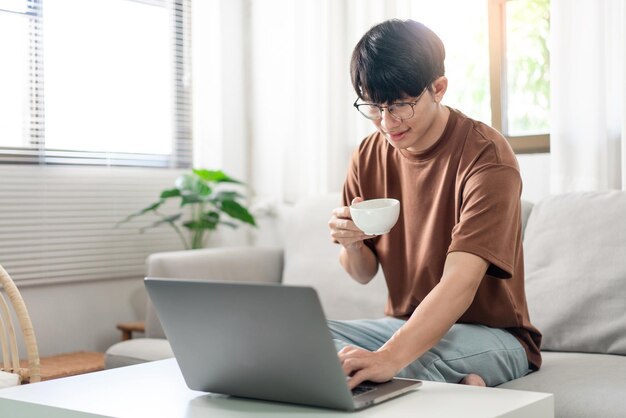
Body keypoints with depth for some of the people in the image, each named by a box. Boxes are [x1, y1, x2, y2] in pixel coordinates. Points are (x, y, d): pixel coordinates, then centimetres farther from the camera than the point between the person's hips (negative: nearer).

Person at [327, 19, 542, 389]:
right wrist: (351, 244, -15)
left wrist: (389, 357, -46)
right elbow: (364, 273, 10)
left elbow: (459, 284, -31)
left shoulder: (486, 155, -18)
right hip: (404, 322, 7)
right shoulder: (369, 157, 1)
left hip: (492, 333, -7)